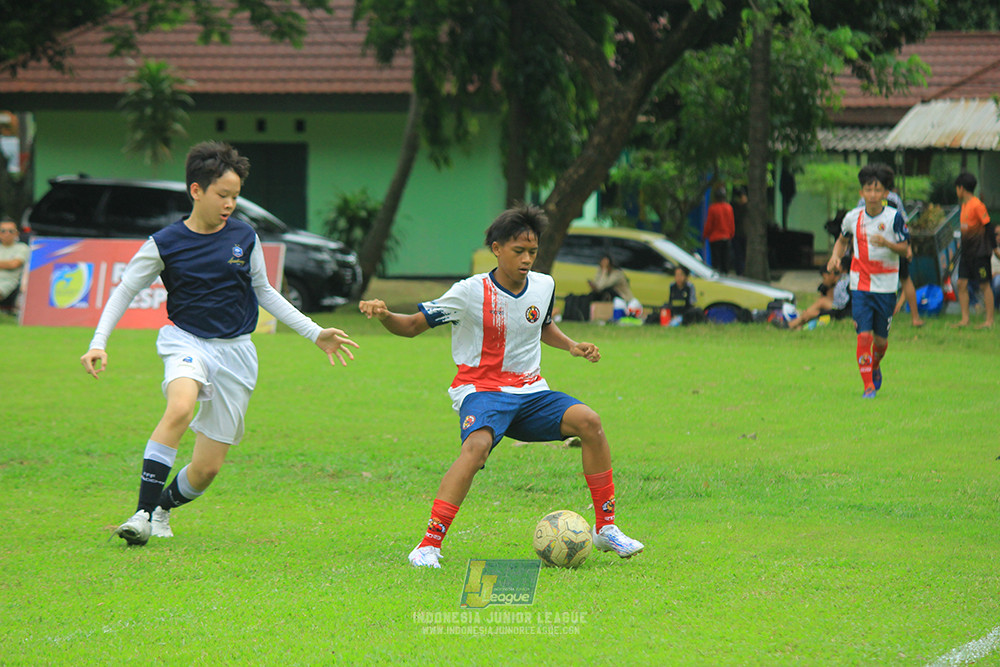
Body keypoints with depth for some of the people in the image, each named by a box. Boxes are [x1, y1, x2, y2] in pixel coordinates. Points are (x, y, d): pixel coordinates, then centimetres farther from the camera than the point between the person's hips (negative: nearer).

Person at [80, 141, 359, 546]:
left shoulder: (244, 238, 2)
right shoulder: (165, 244, -5)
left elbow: (264, 293, 16)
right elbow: (125, 291, 3)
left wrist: (315, 333, 14)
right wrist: (99, 343, -10)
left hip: (235, 352, 3)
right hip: (186, 341, -3)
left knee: (207, 468, 0)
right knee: (180, 407, -37)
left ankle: (162, 508, 33)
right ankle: (143, 513, -32)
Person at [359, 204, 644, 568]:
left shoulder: (544, 286, 5)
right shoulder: (471, 293, -10)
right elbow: (412, 326, -5)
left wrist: (571, 345, 10)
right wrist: (383, 315, -26)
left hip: (530, 391, 5)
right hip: (482, 390, -5)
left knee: (588, 421, -19)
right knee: (477, 445, -36)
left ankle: (605, 528, -6)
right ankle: (429, 544, -33)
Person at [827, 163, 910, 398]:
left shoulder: (894, 217, -7)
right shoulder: (853, 217, 2)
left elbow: (904, 248, -6)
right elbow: (842, 239, 21)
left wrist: (887, 243, -26)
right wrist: (836, 256, 1)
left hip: (886, 286, -1)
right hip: (860, 284, 1)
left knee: (880, 339, 8)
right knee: (864, 335, -11)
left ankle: (875, 368, 40)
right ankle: (868, 386, -4)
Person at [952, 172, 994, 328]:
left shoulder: (977, 205, -14)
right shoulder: (964, 205, 11)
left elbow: (988, 226, -14)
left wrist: (994, 247, -14)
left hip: (979, 252, -9)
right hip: (966, 251, 9)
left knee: (985, 285, -2)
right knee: (961, 284, 4)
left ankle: (989, 320, 3)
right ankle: (965, 319, 8)